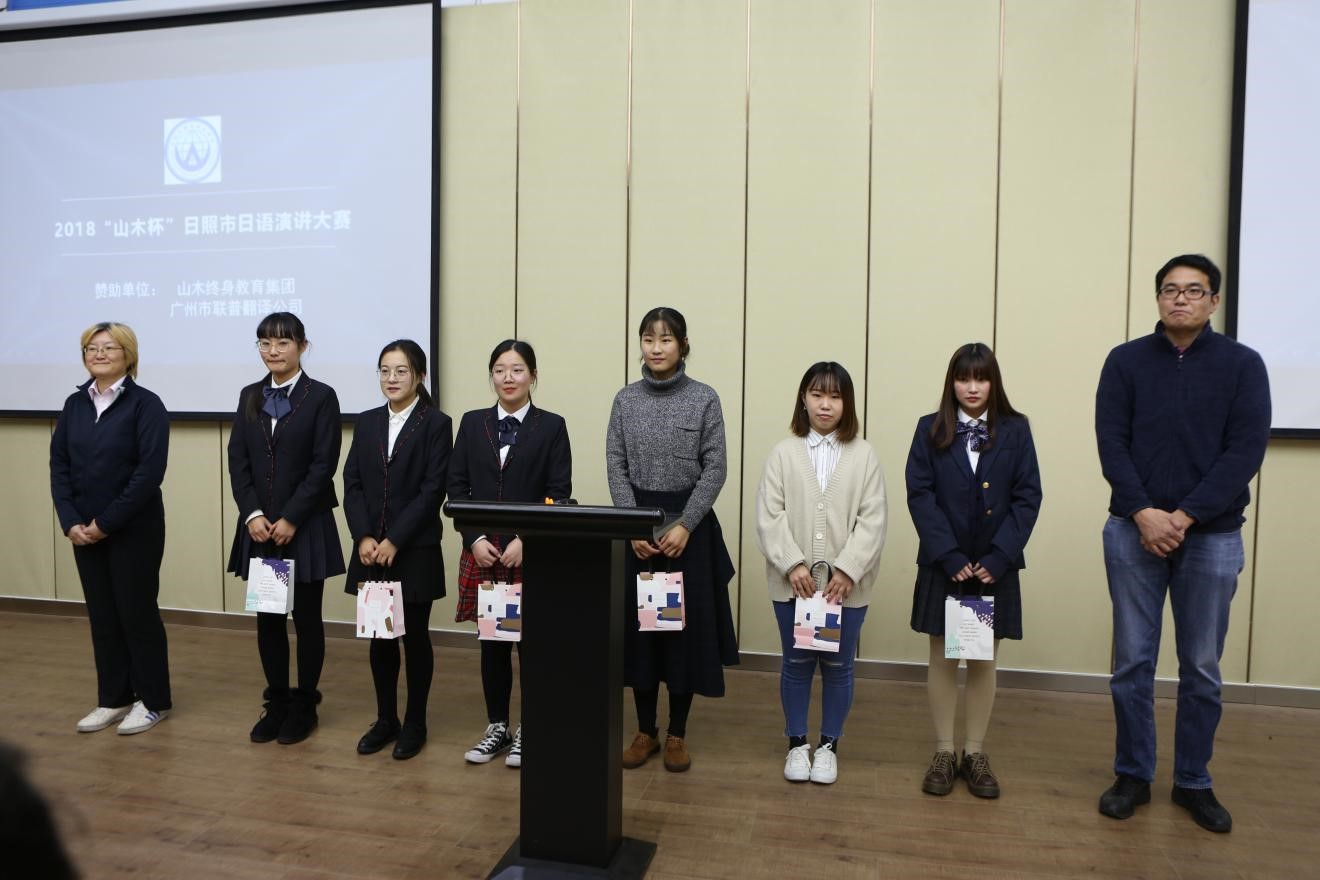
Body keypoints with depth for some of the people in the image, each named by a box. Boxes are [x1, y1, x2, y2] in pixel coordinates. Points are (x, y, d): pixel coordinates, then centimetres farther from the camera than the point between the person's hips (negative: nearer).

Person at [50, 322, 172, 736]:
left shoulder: (146, 404, -10)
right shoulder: (75, 404, 7)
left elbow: (150, 472, -16)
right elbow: (59, 465, 6)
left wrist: (105, 523, -15)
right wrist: (70, 522, -6)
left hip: (134, 530, -5)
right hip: (84, 530, 5)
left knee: (137, 613, 3)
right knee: (102, 615, 13)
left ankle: (153, 701, 17)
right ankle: (113, 698, 27)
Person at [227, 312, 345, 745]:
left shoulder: (321, 396, -4)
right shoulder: (249, 396, 9)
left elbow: (323, 465, -10)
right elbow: (238, 462, 5)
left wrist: (291, 519, -14)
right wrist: (252, 515, -8)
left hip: (306, 526, -4)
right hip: (259, 526, 4)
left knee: (306, 617, 5)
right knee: (267, 618, 10)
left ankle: (304, 706, 19)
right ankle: (277, 703, 24)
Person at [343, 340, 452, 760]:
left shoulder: (436, 423, -5)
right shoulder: (367, 422, 10)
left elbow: (432, 491, -11)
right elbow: (353, 485, 6)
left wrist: (394, 541, -15)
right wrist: (364, 537, -8)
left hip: (415, 551, -4)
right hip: (371, 549, 4)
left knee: (415, 636, 6)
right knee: (380, 636, 11)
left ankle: (415, 723, 21)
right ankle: (385, 719, 27)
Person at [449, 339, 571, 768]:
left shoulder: (551, 426, 0)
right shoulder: (472, 423, 8)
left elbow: (559, 494, -5)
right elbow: (456, 486, 5)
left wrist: (525, 540, -14)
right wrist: (476, 539, -7)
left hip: (533, 553, -2)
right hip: (482, 551, 3)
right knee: (491, 642, 10)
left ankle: (528, 731, 20)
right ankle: (496, 727, 25)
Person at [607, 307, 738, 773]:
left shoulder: (705, 398, -3)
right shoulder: (626, 399, 4)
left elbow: (714, 469, -6)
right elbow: (616, 467, 1)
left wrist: (684, 526, -15)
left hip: (690, 522, -2)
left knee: (686, 623, 3)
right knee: (638, 622, 6)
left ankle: (677, 733, 19)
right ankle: (646, 730, 21)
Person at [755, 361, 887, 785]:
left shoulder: (864, 455, 0)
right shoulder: (783, 453, 0)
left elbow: (872, 520, -5)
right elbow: (769, 516, -5)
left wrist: (848, 570, -14)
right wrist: (792, 564, -15)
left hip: (847, 585, 0)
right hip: (793, 582, 0)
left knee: (838, 665, 11)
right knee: (796, 663, 13)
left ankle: (829, 745, 29)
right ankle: (797, 743, 30)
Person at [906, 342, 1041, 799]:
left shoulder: (1015, 430, 2)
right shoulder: (930, 429, 0)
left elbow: (1028, 497, -2)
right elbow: (920, 495, -5)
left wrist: (998, 557, -11)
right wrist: (950, 557, -13)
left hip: (994, 566, 1)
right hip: (943, 564, 0)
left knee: (984, 660, 9)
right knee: (942, 658, 7)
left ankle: (975, 754, 22)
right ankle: (944, 752, 19)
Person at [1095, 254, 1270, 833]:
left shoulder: (1242, 364, 0)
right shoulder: (1125, 361, 2)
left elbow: (1246, 452, -7)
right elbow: (1111, 442, -4)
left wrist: (1184, 517, -16)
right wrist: (1143, 513, -16)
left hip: (1212, 536, 0)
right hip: (1133, 532, 0)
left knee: (1202, 667, 10)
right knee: (1133, 661, 7)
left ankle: (1193, 782, 26)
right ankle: (1133, 776, 21)